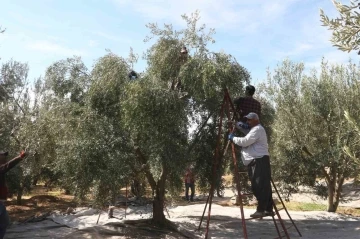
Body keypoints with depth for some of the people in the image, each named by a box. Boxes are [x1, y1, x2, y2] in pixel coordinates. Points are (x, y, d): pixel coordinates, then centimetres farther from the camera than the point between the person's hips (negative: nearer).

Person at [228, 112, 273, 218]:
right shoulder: (254, 129, 23)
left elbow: (245, 141, -18)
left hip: (260, 161, -11)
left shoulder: (257, 129, -10)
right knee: (261, 187, 10)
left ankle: (261, 210, -10)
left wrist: (233, 138, -5)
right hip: (255, 161, 11)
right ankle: (268, 209, 15)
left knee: (261, 187, -10)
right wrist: (241, 128, 20)